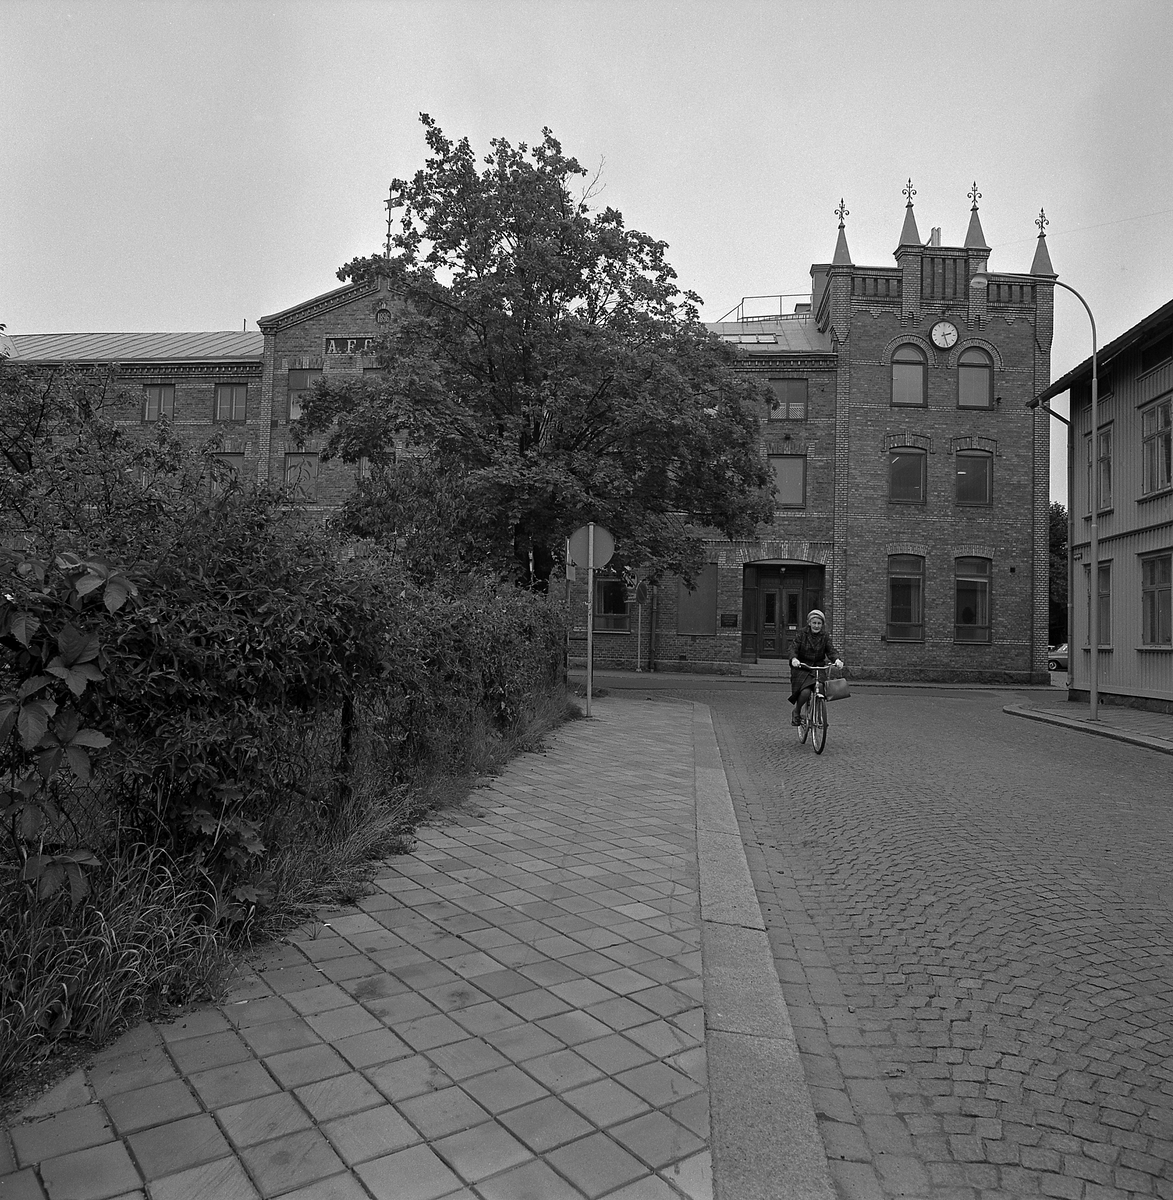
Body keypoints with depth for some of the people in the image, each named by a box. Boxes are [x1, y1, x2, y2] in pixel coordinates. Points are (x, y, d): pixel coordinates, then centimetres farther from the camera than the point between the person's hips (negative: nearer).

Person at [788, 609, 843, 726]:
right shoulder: (801, 634, -3)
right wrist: (794, 659, -34)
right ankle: (796, 712, 5)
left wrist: (837, 659, -29)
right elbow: (793, 648, -12)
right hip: (802, 668, -3)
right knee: (805, 692, -25)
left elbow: (831, 650, -6)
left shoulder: (825, 636, 5)